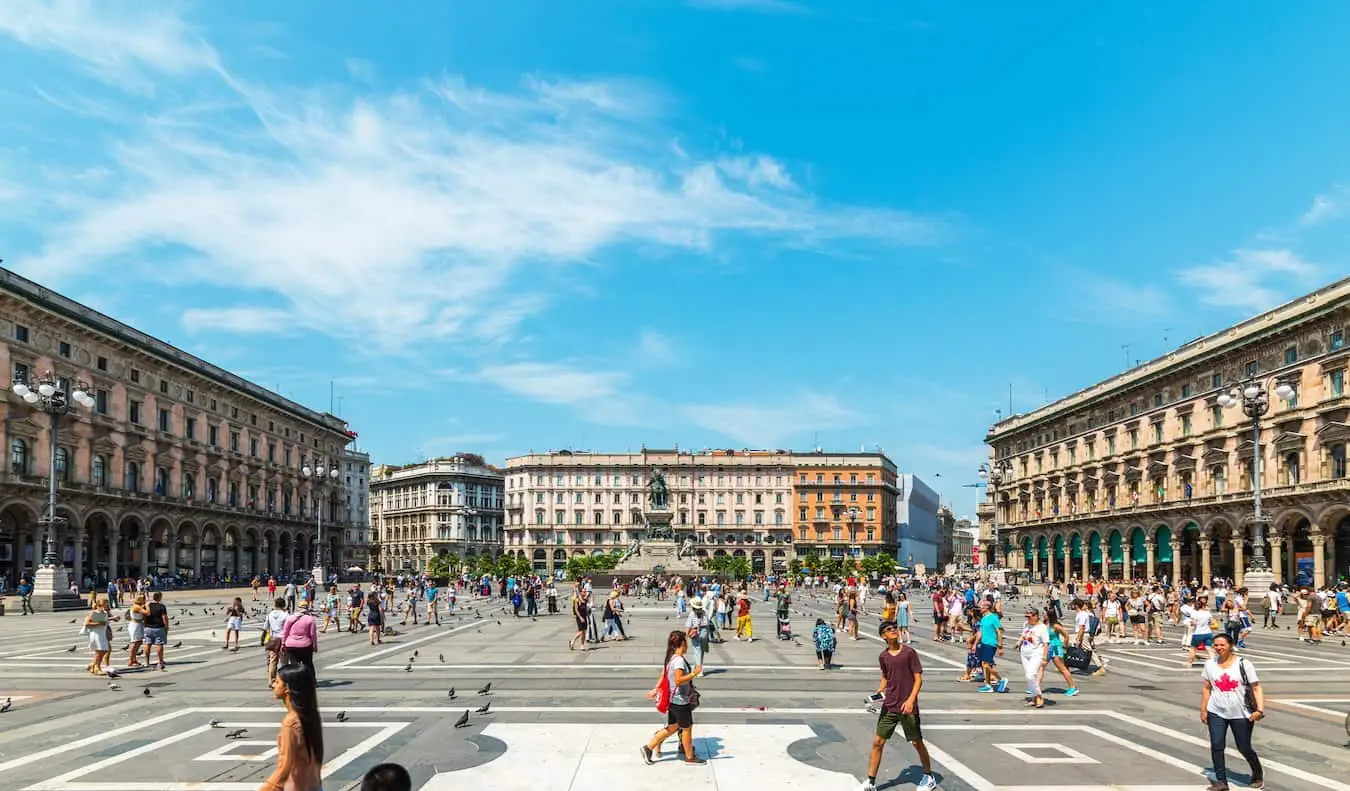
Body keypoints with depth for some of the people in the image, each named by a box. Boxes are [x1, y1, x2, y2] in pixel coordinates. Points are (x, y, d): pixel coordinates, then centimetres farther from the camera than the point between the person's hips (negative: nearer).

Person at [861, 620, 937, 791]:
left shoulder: (909, 653, -9)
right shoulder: (883, 657, 3)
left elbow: (918, 679, -9)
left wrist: (910, 700, -19)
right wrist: (879, 691, 2)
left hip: (907, 707, -4)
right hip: (888, 706, 4)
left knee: (917, 743, 9)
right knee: (877, 742, 0)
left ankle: (929, 777, 32)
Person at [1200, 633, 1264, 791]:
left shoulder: (1243, 664, -7)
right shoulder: (1210, 664, 2)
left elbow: (1256, 688, -7)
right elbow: (1206, 688, 9)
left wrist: (1260, 710, -19)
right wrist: (1203, 710, 7)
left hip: (1241, 714, -2)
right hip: (1216, 713, 2)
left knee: (1244, 748, 7)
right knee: (1216, 746, -7)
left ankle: (1258, 774, 35)